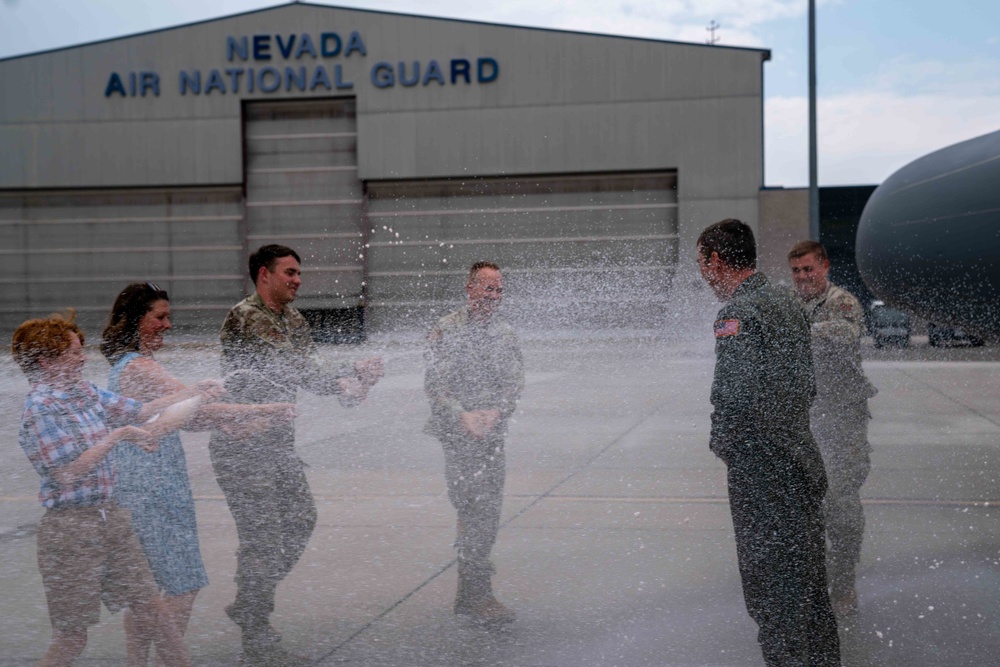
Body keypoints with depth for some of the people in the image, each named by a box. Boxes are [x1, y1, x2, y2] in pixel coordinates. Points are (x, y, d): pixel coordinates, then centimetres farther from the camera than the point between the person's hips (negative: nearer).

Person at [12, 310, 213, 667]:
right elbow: (67, 473, -21)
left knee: (150, 607, 12)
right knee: (72, 637, 3)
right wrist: (118, 436, -19)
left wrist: (194, 392, 17)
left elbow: (140, 411, 18)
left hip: (111, 517, 8)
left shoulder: (84, 392, 8)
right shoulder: (41, 409, -16)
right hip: (72, 528, -8)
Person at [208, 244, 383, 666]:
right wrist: (341, 385, -26)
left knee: (300, 520, 15)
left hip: (278, 441, 9)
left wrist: (354, 374, -14)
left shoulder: (292, 319, 12)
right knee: (261, 536, -5)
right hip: (243, 445, -9)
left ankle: (248, 605, 31)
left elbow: (307, 373, 5)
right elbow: (283, 366, -25)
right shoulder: (244, 317, -16)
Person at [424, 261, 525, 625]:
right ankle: (476, 595, -7)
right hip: (458, 432, -5)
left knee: (488, 510, 9)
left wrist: (496, 412, -10)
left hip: (493, 432, 5)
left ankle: (470, 593, 22)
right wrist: (462, 416, -18)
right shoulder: (446, 330, -4)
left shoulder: (506, 333, 10)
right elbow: (434, 384, -7)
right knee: (475, 507, -11)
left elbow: (515, 383, 7)